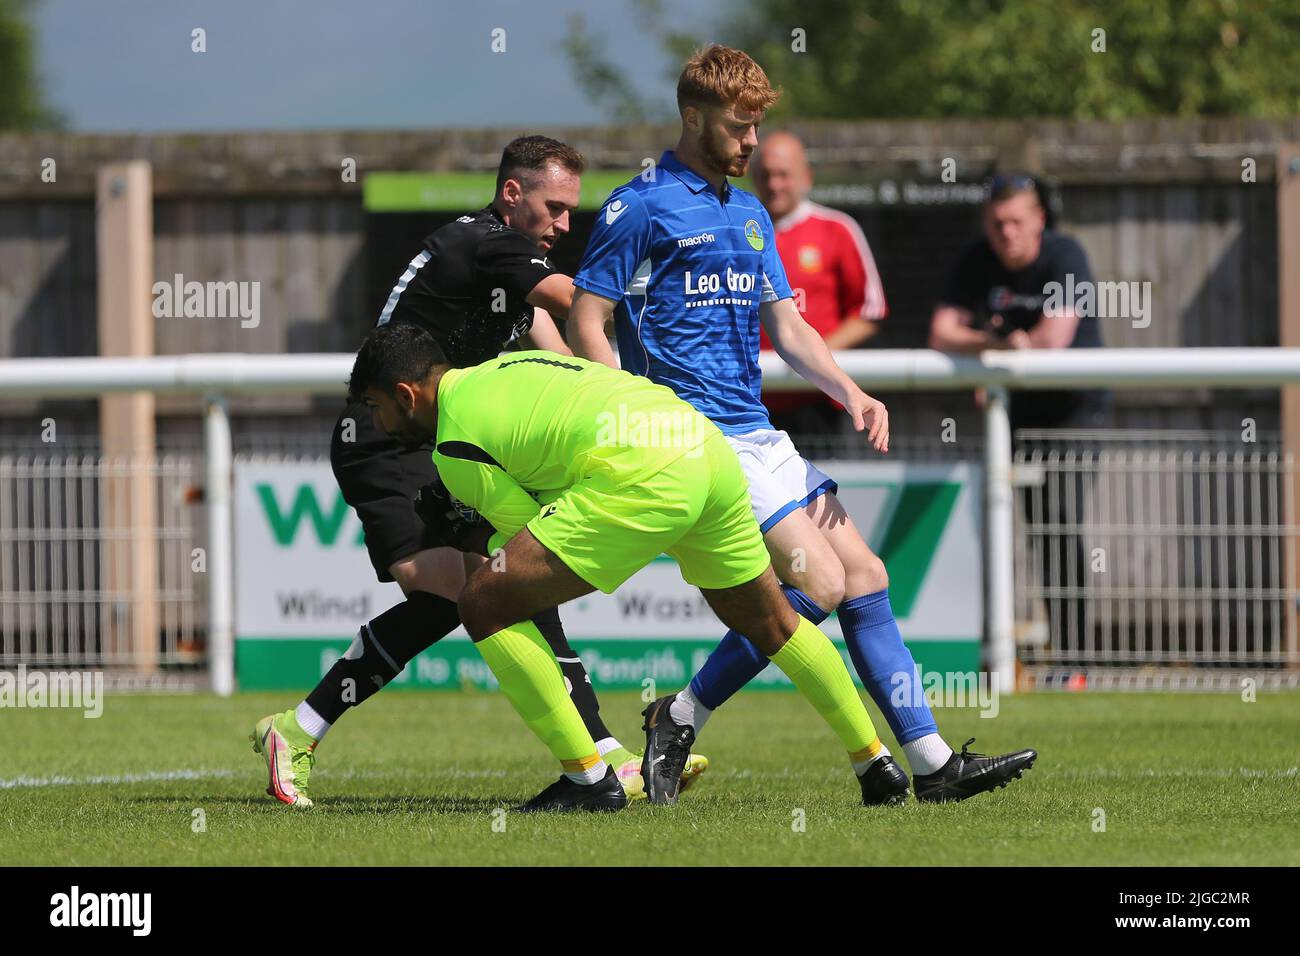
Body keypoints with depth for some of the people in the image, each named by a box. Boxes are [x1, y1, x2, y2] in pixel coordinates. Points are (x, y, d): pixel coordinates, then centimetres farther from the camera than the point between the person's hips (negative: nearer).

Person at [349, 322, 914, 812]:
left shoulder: (456, 446, 3)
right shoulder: (501, 369, 29)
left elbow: (535, 534, 6)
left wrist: (468, 540, 23)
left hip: (642, 477, -9)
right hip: (707, 443, 9)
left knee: (486, 605, -3)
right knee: (770, 625, 30)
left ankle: (586, 778, -1)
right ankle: (876, 765, 37)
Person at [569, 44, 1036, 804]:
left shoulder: (750, 214, 18)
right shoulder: (642, 207, -6)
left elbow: (786, 324, 20)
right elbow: (585, 323, -8)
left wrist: (848, 390, 2)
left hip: (760, 435, 8)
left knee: (864, 575, 2)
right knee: (818, 580, -17)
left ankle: (933, 763, 2)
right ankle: (681, 720, -5)